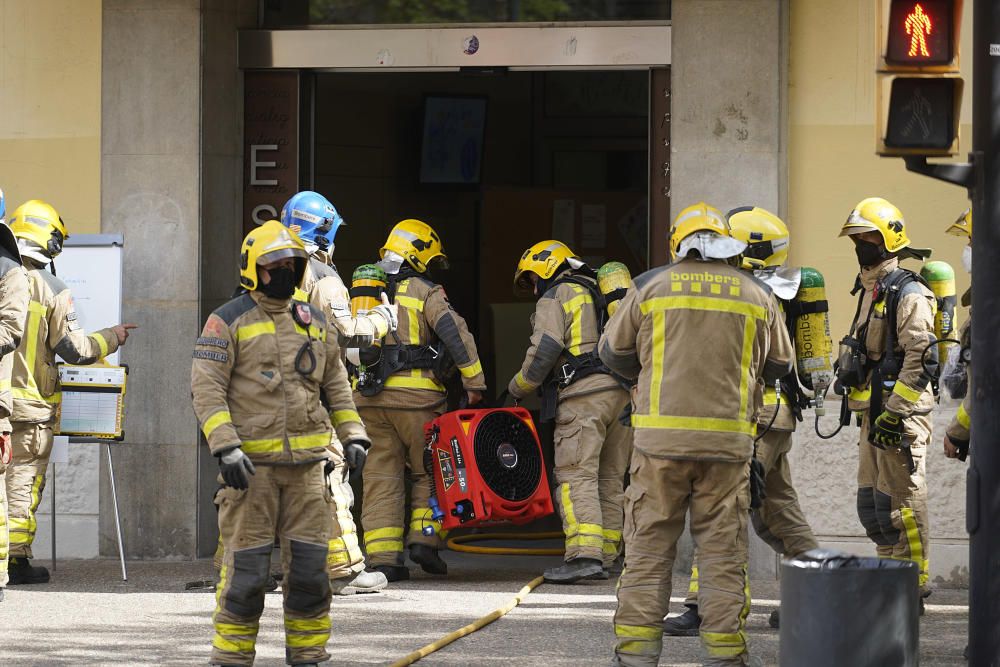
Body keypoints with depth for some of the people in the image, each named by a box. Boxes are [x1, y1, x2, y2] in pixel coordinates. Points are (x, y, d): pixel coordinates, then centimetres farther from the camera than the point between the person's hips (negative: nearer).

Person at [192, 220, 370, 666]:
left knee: (309, 563, 4)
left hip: (307, 462, 5)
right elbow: (206, 389, -8)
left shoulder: (314, 322, 15)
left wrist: (353, 437, 10)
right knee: (247, 566, -4)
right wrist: (225, 447, -18)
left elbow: (336, 385, 22)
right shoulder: (229, 322, -2)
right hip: (252, 462, -5)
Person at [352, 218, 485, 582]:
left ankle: (383, 556, 0)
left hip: (369, 397, 5)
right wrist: (474, 381, -11)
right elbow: (455, 332, -14)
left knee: (381, 475, 5)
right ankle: (424, 537, -3)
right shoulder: (425, 293, -2)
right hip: (415, 393, -5)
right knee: (429, 471, 9)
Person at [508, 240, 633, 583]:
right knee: (610, 479, 10)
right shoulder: (601, 294, 27)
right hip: (623, 393, 8)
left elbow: (544, 350, -7)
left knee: (577, 475, -12)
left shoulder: (555, 298, 3)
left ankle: (584, 554, -23)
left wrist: (519, 387, 6)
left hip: (584, 393, -8)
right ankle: (604, 557, 10)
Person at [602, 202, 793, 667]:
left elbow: (613, 353, 12)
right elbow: (778, 367, 17)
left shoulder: (651, 287, 2)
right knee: (722, 551, 6)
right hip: (729, 440, 1)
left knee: (648, 547, 5)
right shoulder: (757, 297, 6)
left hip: (660, 436, -1)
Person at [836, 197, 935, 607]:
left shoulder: (909, 294, -12)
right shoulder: (870, 292, 19)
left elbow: (918, 359, -19)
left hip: (902, 414, -10)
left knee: (900, 501, -8)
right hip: (874, 411, 10)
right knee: (871, 501, 12)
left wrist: (895, 413, -22)